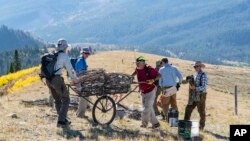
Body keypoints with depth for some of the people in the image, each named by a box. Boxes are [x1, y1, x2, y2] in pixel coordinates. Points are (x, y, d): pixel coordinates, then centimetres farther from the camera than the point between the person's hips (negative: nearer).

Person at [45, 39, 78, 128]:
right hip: (57, 79, -7)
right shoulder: (64, 55, -2)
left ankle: (63, 120, 23)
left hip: (48, 79, 7)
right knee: (66, 99, 2)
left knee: (57, 100, 18)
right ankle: (61, 121, -6)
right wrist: (74, 79, 12)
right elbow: (70, 68, -4)